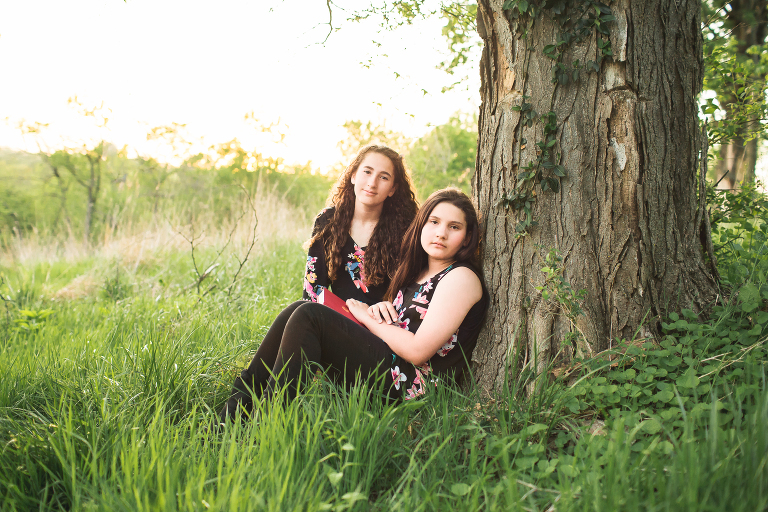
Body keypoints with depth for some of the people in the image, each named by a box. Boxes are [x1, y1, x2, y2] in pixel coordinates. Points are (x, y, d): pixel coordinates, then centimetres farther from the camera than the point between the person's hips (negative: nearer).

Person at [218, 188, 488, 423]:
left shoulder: (461, 277, -7)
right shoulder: (417, 273, 20)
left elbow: (418, 350, -17)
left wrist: (367, 317, -5)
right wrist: (380, 310, 1)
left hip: (411, 383, -9)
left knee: (309, 315, -19)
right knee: (298, 311, -2)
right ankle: (240, 402, -8)